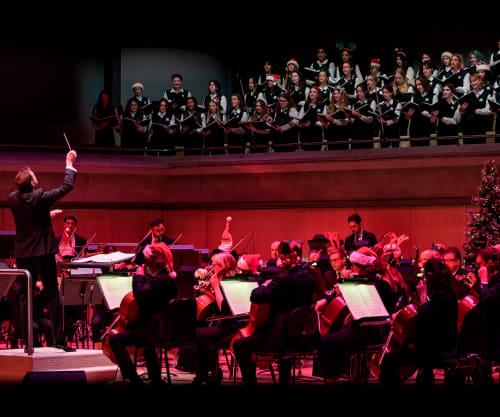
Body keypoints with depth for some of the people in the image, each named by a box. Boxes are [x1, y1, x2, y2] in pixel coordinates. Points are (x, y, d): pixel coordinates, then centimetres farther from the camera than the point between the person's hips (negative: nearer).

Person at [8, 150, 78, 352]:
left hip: (22, 252, 4)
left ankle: (25, 339, 5)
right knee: (52, 295, 1)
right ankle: (59, 339, -1)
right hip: (42, 251, -4)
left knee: (23, 296, 8)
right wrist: (69, 165, 4)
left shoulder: (12, 198, -2)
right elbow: (67, 186, -8)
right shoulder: (40, 197, -17)